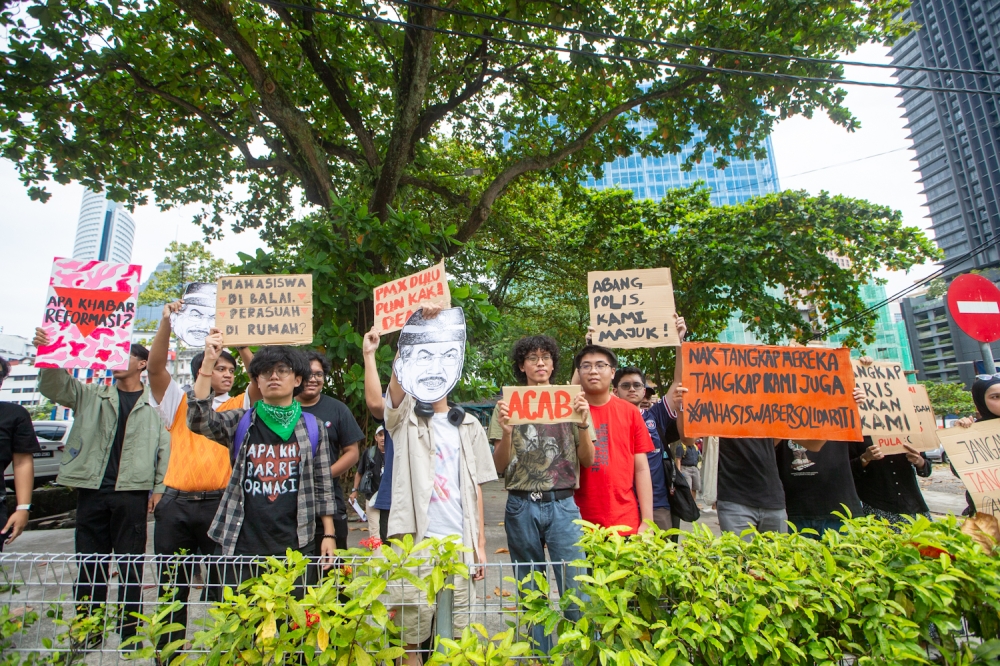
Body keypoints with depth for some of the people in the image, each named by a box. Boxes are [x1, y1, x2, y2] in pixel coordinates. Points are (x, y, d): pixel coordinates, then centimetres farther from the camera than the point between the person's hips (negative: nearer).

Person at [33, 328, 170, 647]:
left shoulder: (153, 404, 2)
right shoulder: (91, 395, 11)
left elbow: (165, 447, 1)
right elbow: (53, 387, -2)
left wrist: (159, 489, -4)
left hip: (131, 492, -3)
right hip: (91, 490, 3)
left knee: (130, 565, 6)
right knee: (89, 563, 11)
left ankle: (129, 631, 18)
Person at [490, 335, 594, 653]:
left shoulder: (570, 402, 5)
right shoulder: (508, 406, 4)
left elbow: (587, 460, 4)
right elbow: (499, 467, 0)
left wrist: (583, 423, -13)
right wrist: (506, 432, -19)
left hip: (563, 505, 0)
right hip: (522, 507, 1)